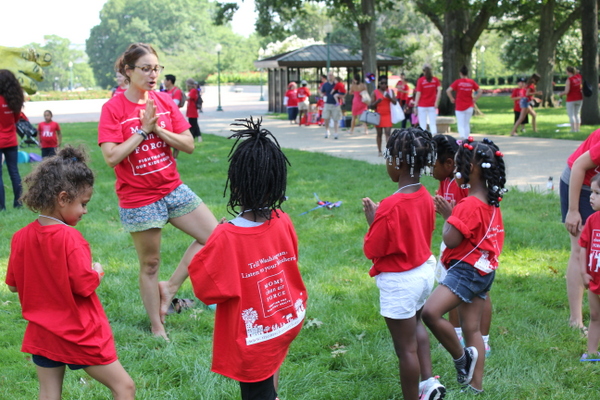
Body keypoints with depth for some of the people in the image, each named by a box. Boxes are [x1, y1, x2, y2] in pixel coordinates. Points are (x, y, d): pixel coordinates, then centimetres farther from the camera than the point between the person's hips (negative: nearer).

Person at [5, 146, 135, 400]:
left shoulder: (21, 237, -3)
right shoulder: (69, 238, -21)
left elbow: (13, 284, 7)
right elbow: (85, 285, -21)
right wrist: (98, 273, -1)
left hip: (41, 334, 7)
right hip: (78, 335, -6)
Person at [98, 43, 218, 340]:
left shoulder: (164, 101, 2)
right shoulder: (113, 109, -12)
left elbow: (189, 145, -1)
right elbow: (112, 157, -21)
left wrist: (158, 128, -14)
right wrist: (143, 130, -19)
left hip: (173, 189, 5)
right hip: (139, 198, -5)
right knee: (150, 265, 6)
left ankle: (169, 288, 13)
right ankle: (157, 330, 20)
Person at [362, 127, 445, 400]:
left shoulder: (391, 206, -28)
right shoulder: (425, 197, -4)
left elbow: (371, 250, -21)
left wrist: (373, 220, -7)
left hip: (399, 282, -9)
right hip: (424, 270, 9)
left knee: (406, 347, 7)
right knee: (415, 326, 33)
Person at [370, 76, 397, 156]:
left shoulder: (390, 91, 5)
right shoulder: (375, 92, 1)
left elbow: (395, 102, -1)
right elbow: (371, 106, 0)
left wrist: (389, 97, -19)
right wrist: (377, 101, -20)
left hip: (387, 115, 0)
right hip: (378, 115, 0)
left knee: (388, 133, -11)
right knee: (379, 134, 7)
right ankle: (379, 151, 16)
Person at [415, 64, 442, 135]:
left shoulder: (420, 80, -5)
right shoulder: (435, 80, 3)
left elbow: (418, 93, -8)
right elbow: (439, 90, -8)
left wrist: (415, 105, -6)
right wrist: (436, 102, -6)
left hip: (422, 106, -2)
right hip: (432, 105, 2)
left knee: (422, 125, 0)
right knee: (433, 124, 6)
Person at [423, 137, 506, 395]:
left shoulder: (469, 204, -19)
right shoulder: (492, 202, 11)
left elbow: (451, 240, -22)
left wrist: (448, 216, -6)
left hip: (466, 269, -10)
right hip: (484, 270, 10)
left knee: (431, 312, -23)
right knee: (472, 329, 14)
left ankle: (462, 357, -9)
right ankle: (476, 385, 20)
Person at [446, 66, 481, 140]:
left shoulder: (457, 82, -5)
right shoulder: (471, 82, 1)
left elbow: (448, 90, -14)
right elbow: (480, 92, -1)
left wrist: (451, 99, -2)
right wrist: (475, 99, 8)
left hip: (459, 107, -2)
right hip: (469, 106, 2)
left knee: (460, 125, -3)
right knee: (467, 124, 15)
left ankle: (462, 135, -28)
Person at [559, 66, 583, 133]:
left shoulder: (569, 80, -18)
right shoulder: (579, 76, -1)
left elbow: (566, 92, -20)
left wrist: (560, 94, 0)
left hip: (571, 99, -7)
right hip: (579, 98, 7)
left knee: (571, 115, -2)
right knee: (577, 114, 14)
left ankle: (573, 129, -6)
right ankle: (577, 129, 13)